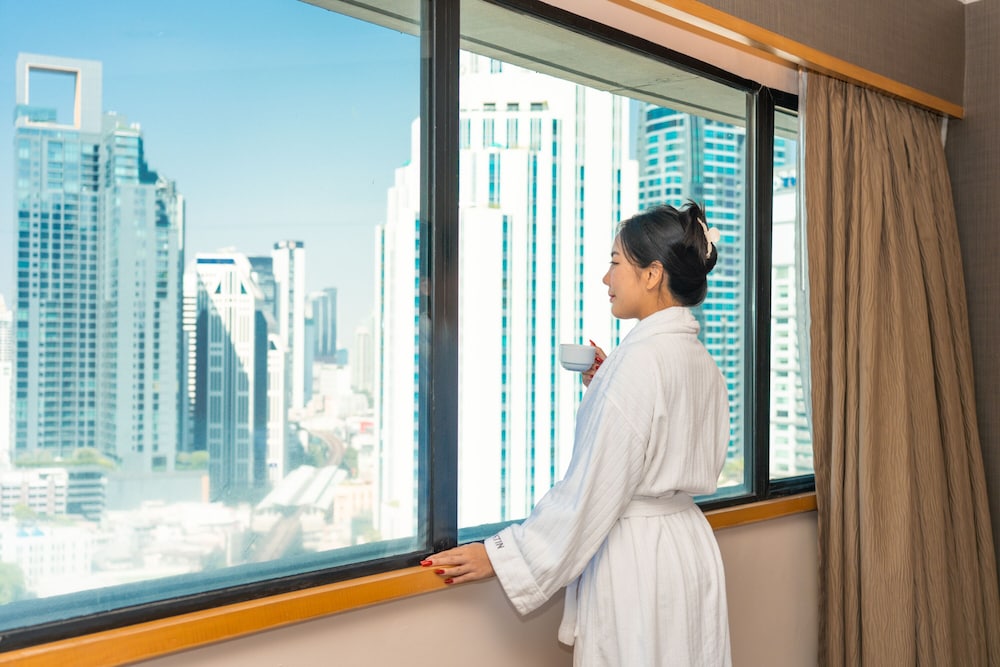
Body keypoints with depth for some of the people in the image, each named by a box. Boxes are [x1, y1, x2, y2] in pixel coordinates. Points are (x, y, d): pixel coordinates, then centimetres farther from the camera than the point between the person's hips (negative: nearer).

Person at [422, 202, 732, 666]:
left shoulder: (640, 360, -20)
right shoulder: (700, 361, 6)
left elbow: (593, 488, -21)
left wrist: (501, 557, -14)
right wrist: (606, 388, 10)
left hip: (635, 558, -9)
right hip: (691, 551, 9)